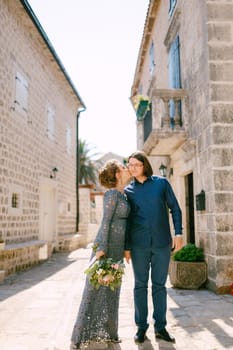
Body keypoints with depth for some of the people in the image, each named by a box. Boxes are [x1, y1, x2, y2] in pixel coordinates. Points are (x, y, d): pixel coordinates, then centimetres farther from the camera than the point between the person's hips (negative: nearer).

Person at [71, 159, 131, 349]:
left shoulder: (121, 195, 15)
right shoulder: (112, 193, -13)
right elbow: (105, 222, -17)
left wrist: (124, 248, 21)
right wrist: (101, 248, -21)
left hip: (116, 247, 9)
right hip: (106, 245, -9)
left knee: (111, 290, 12)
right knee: (96, 289, -3)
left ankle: (105, 331, 22)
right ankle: (81, 335, 6)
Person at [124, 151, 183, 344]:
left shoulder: (162, 183, 2)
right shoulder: (128, 190, 5)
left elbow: (175, 208, 5)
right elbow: (127, 220, 7)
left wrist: (178, 233, -4)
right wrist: (126, 247, 5)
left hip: (162, 242, 0)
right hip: (139, 244, 1)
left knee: (160, 285, 8)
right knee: (140, 285, 7)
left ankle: (160, 326, 21)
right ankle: (141, 326, 20)